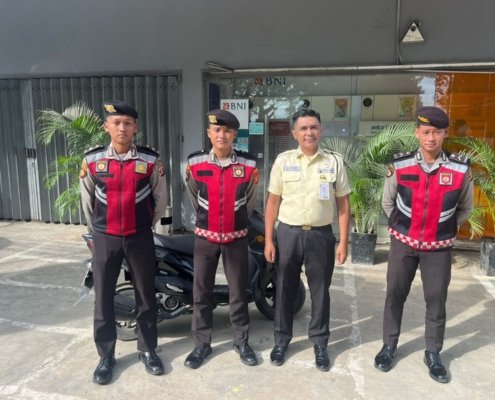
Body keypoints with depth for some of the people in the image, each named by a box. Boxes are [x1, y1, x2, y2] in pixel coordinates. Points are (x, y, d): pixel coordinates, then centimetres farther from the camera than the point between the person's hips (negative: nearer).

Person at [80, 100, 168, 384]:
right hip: (105, 239, 1)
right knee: (103, 298, 8)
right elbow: (87, 200, 11)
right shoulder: (92, 160, -2)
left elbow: (161, 198, 6)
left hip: (140, 238, 0)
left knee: (146, 296, 10)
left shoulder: (151, 160, -6)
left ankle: (148, 350, 27)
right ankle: (106, 355, 25)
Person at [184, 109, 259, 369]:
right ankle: (202, 343, 23)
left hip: (236, 238, 0)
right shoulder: (194, 164, -5)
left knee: (238, 291, 9)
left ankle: (242, 341, 26)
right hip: (205, 237, 1)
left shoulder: (248, 166, -6)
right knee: (201, 292, 8)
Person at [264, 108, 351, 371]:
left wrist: (343, 241, -1)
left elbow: (343, 204, 4)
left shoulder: (334, 161, 1)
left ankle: (320, 343, 28)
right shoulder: (283, 160, 1)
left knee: (320, 291, 11)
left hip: (321, 234, 0)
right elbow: (273, 202, 3)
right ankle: (282, 339, 30)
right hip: (288, 233, 0)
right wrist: (268, 239, -1)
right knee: (285, 289, 11)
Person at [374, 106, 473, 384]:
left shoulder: (461, 170, -10)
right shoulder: (399, 166, -9)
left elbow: (465, 208, 8)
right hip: (403, 243, 1)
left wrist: (444, 229, 8)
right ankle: (389, 346, 28)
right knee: (395, 296, 10)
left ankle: (433, 354, 29)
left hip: (439, 247, 0)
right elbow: (388, 203, 7)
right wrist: (403, 226, 9)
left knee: (437, 300, 9)